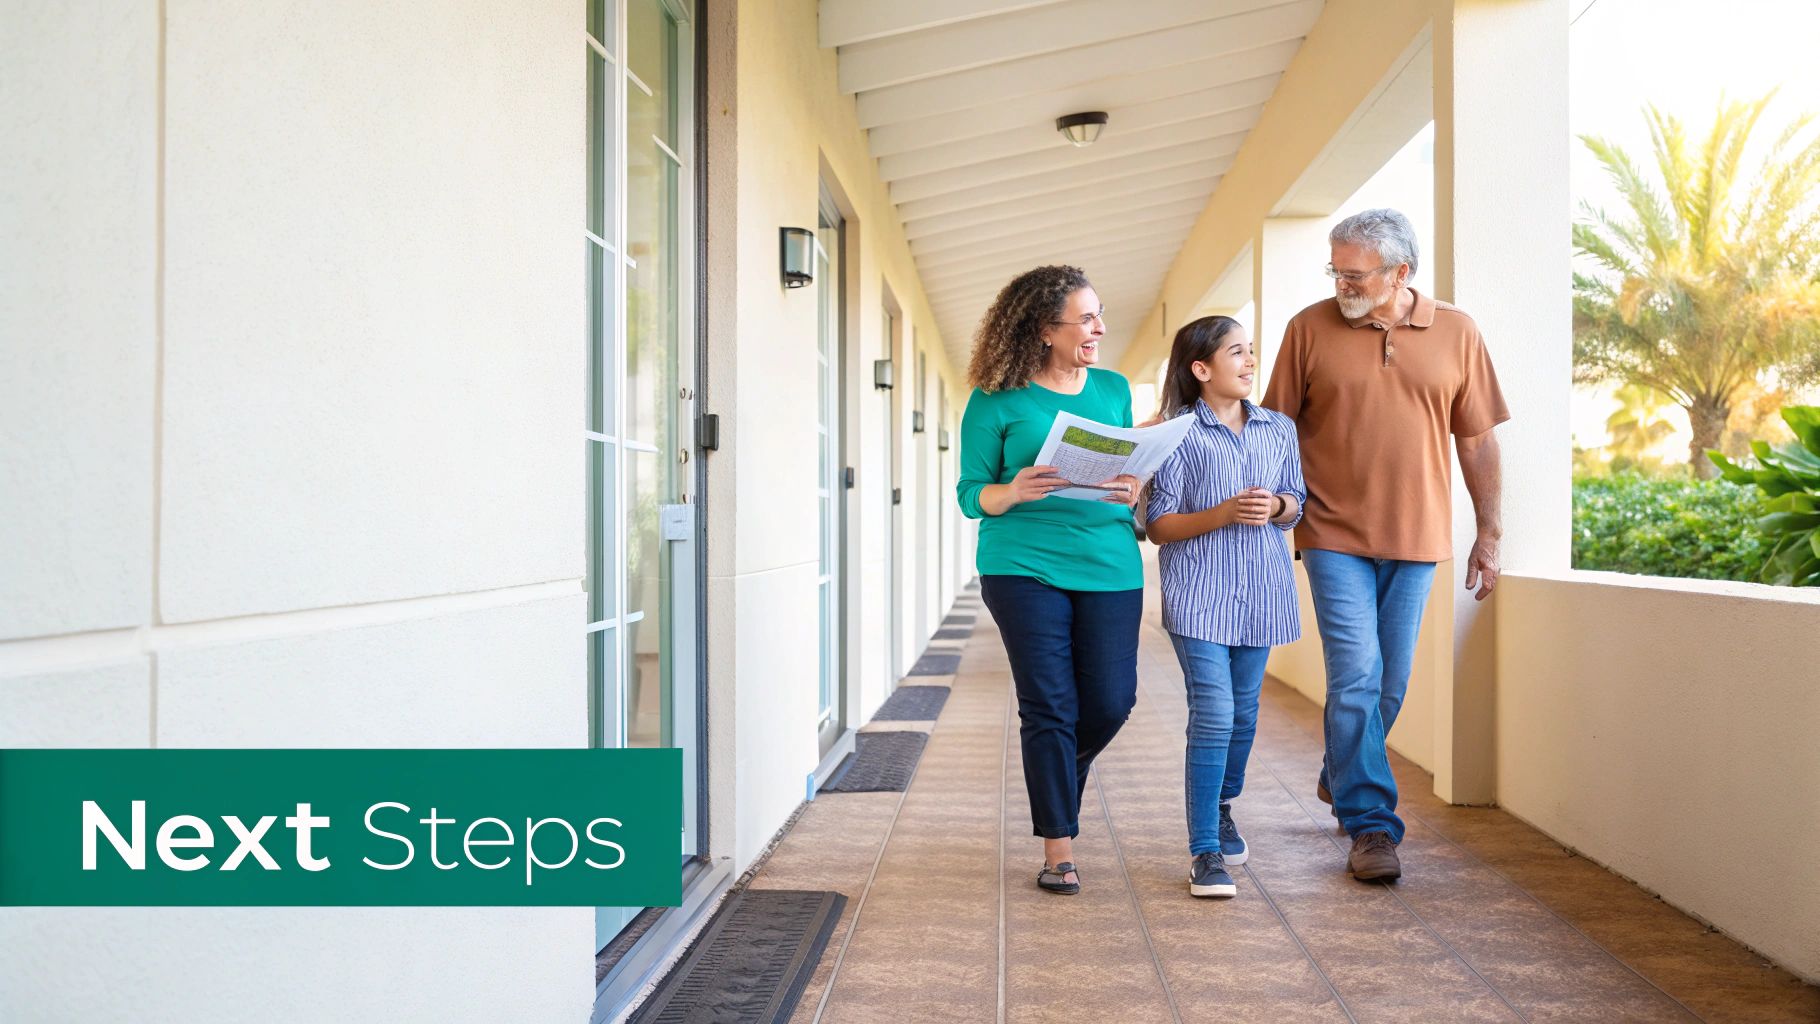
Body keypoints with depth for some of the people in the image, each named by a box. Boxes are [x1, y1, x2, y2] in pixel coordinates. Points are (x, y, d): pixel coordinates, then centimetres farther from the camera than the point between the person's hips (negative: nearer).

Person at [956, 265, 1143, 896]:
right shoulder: (996, 402, -2)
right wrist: (1012, 494, -22)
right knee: (1050, 706, -2)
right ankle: (1058, 849, 10)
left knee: (1112, 700, 1)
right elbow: (970, 494, 0)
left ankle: (1055, 771, 35)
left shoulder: (1114, 390, 13)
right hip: (1024, 566, -4)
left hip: (1110, 565, 4)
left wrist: (1133, 494, -4)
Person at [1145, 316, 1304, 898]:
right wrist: (1223, 513, -20)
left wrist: (1275, 507, -9)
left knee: (1243, 713, 14)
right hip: (1199, 593, -5)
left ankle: (1222, 811, 38)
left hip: (1260, 591, 5)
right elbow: (1157, 524, -7)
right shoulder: (1180, 435, -5)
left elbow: (1295, 507, 14)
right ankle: (1205, 852, -4)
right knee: (1213, 715, -11)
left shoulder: (1278, 429, 10)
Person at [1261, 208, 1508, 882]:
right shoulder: (1310, 328, -1)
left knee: (1391, 684, 12)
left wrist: (1489, 534, 8)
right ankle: (1371, 825, 1)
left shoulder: (1457, 333, 3)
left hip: (1416, 537, 3)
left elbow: (1477, 440, 8)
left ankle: (1341, 778, 36)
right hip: (1334, 534, -2)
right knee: (1356, 678, -8)